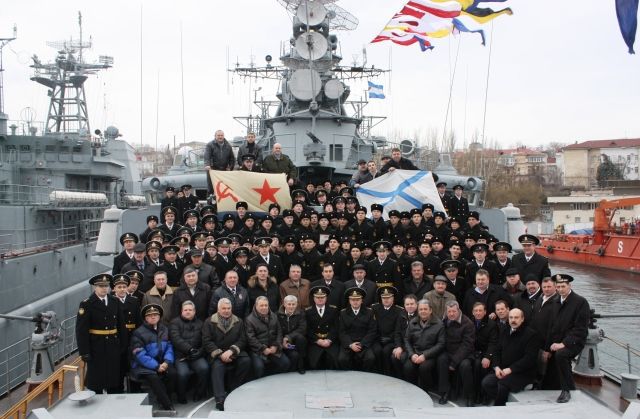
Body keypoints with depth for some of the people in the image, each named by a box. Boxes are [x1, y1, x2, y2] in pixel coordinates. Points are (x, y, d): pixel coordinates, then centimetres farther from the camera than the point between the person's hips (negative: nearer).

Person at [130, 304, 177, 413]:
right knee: (153, 377, -34)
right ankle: (168, 405, -23)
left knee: (172, 373, -25)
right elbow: (140, 355, -14)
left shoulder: (164, 330, 12)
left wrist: (167, 362, -15)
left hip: (161, 363, 4)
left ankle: (163, 398, -3)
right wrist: (156, 366, -21)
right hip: (143, 365, -4)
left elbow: (169, 347, 5)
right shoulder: (139, 333, -6)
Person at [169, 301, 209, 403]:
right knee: (182, 373, -29)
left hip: (196, 356, 2)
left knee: (204, 368, -26)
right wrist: (190, 349, -20)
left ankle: (198, 395, -3)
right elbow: (176, 339, -9)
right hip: (180, 356, -2)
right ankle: (181, 398, -1)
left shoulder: (199, 323, 17)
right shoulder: (175, 322, 8)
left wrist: (200, 351, -13)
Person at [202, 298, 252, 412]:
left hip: (234, 352, 2)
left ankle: (233, 389, -12)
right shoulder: (209, 322, 6)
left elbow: (242, 340, 2)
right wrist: (219, 354, -17)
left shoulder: (239, 322, 12)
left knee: (246, 361, -26)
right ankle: (220, 400, -36)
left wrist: (231, 351, -16)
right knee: (217, 366, -33)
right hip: (216, 353, -2)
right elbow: (206, 341, -4)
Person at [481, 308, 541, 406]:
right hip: (503, 371, 6)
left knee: (502, 384, -31)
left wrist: (510, 369, -19)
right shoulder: (505, 333, 17)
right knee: (486, 382, -20)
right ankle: (504, 402, -4)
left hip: (523, 374, -6)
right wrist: (496, 367, -2)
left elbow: (530, 358, -15)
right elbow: (497, 352, 19)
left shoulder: (531, 334, -5)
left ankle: (499, 407, -7)